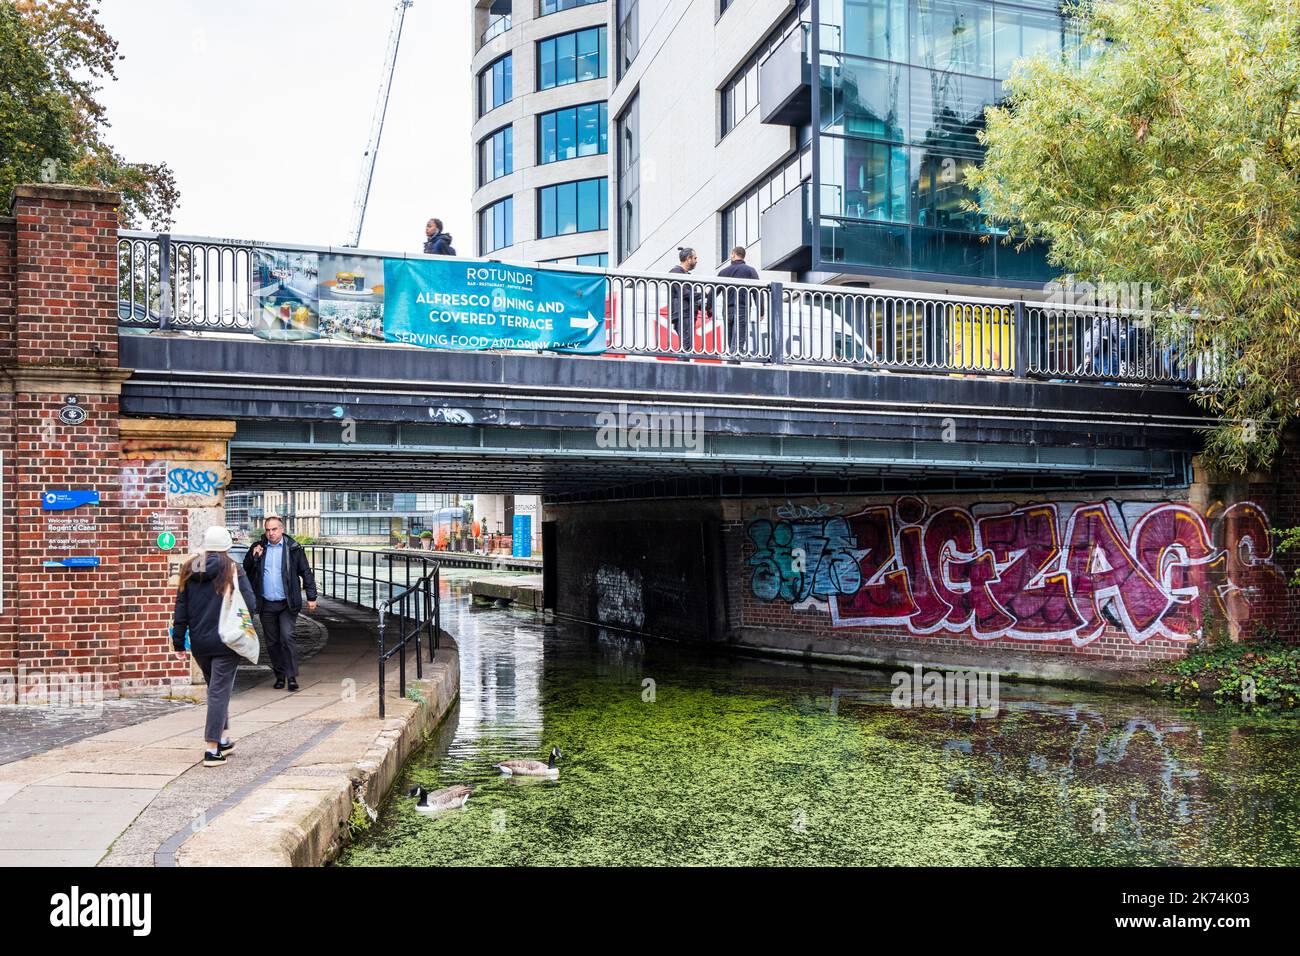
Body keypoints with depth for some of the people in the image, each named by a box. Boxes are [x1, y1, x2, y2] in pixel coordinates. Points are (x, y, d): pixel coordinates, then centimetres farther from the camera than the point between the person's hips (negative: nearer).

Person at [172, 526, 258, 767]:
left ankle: (224, 739, 27)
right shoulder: (232, 569, -6)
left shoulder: (189, 569, 6)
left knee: (214, 688, 20)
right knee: (220, 691, -1)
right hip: (226, 641, -4)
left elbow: (180, 608, 7)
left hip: (199, 643, 4)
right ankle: (212, 749, -3)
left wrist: (178, 642, 11)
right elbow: (249, 602, -14)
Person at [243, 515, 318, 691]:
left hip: (287, 604, -3)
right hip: (266, 604, 3)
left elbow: (306, 573, 3)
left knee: (286, 637, -14)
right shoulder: (258, 548, 7)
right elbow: (245, 569, 10)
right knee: (272, 642, 8)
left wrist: (311, 597, -1)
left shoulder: (293, 548, 0)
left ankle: (291, 676, -8)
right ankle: (280, 675, 21)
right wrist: (253, 557, -9)